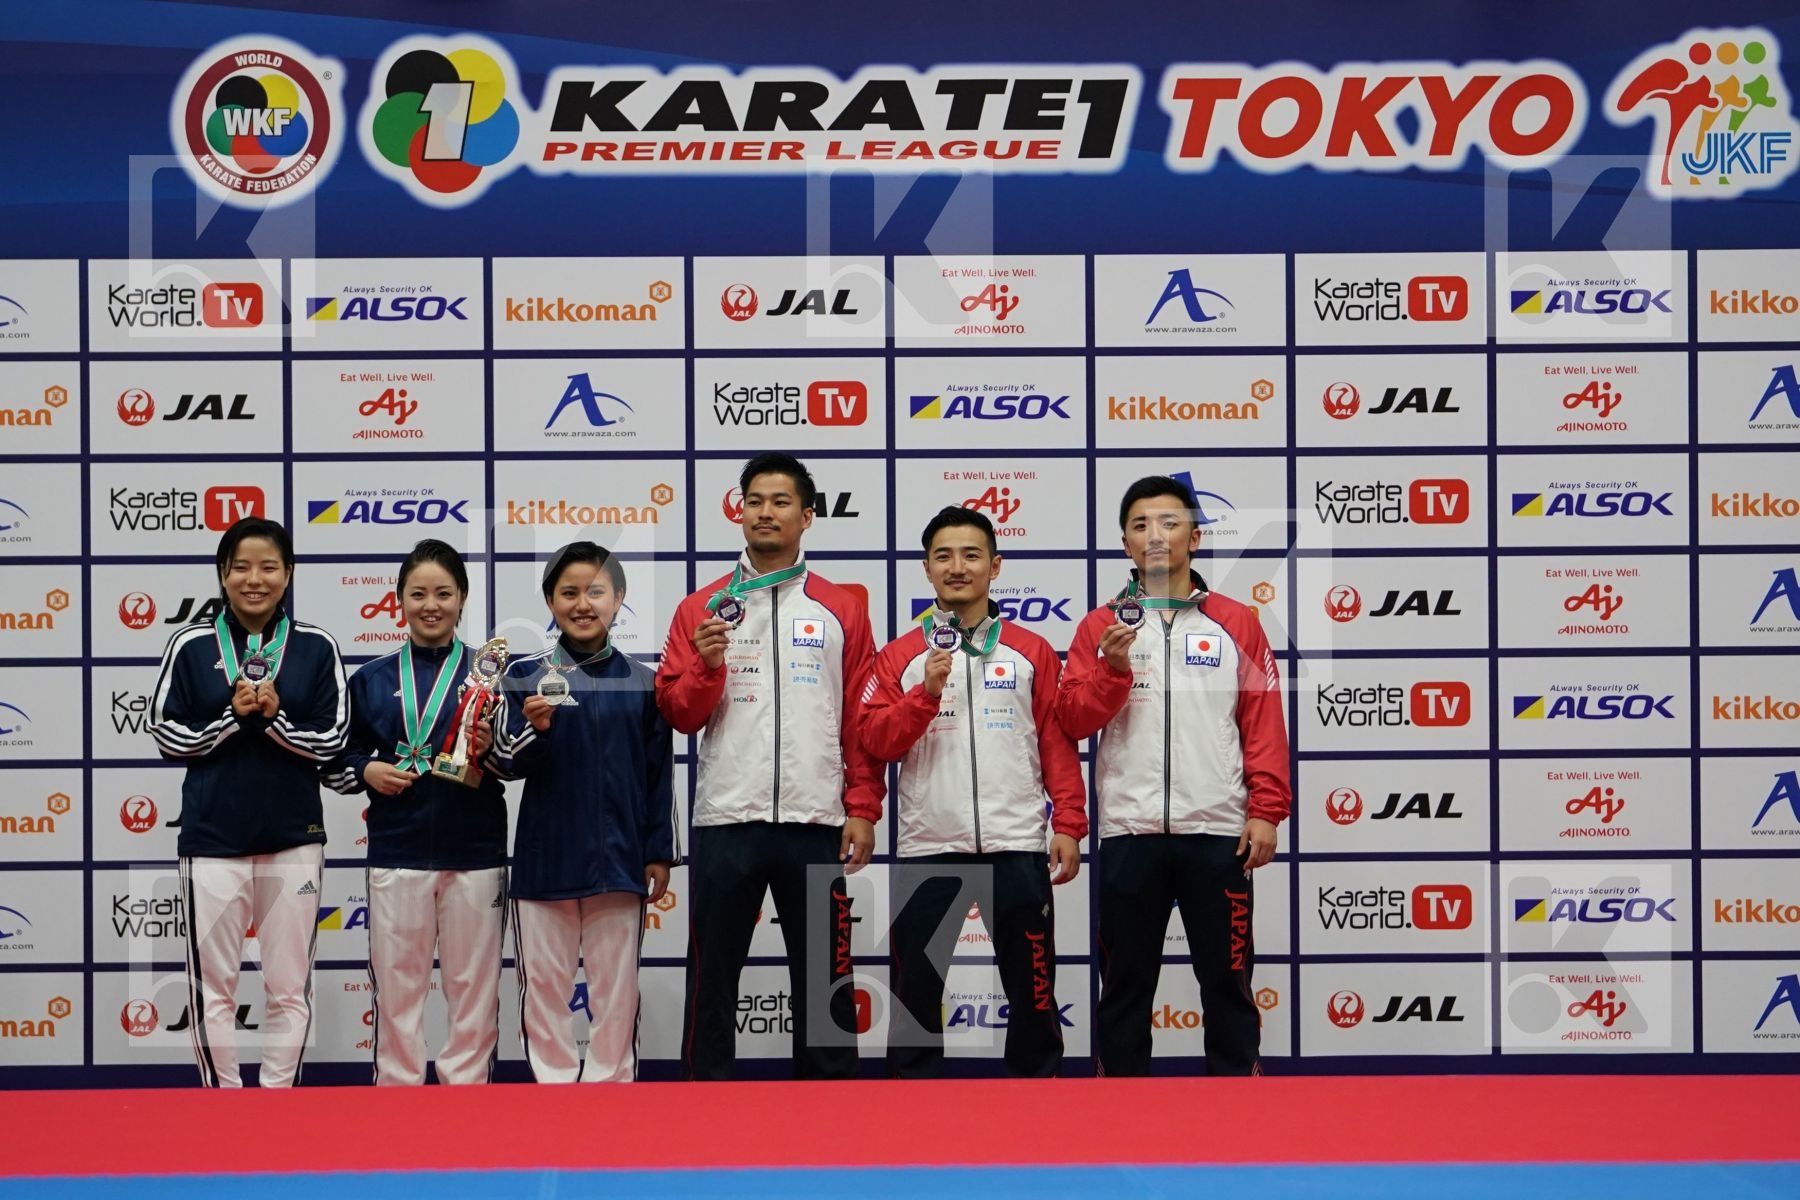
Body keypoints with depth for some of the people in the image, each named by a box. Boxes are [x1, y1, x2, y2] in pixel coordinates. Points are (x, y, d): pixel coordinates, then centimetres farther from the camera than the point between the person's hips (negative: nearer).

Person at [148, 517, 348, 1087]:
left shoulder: (316, 646, 0)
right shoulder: (191, 645, 0)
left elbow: (331, 740, -1)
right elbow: (168, 737, 0)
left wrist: (273, 717, -17)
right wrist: (232, 717, -14)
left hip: (294, 837, 0)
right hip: (212, 838, 0)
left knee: (289, 987, 7)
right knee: (213, 988, 5)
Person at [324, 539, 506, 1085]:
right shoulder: (372, 680, 8)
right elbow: (335, 762, 11)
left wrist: (491, 748, -16)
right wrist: (367, 772, -9)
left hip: (475, 854, -1)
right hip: (397, 853, 1)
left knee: (473, 988, 5)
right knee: (397, 987, 5)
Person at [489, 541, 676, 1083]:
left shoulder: (641, 682, 4)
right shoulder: (525, 676, 0)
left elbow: (659, 774, 7)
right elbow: (504, 764, -3)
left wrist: (659, 852, 4)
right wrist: (535, 729, -22)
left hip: (619, 858, 1)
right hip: (544, 857, 0)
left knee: (616, 987, 7)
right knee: (544, 983, 5)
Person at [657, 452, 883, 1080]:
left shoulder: (841, 610, 8)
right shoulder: (703, 609, 8)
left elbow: (864, 720, 5)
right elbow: (677, 713, 4)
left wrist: (863, 809, -2)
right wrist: (706, 665, -14)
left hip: (816, 823, 0)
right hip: (725, 821, 0)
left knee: (825, 979, 6)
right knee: (712, 976, 6)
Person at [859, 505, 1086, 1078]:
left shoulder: (1033, 653, 7)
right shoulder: (901, 656, 7)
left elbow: (1059, 744, 6)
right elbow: (877, 742, 0)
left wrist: (1068, 825, -2)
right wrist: (927, 692, -14)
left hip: (1017, 849, 0)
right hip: (927, 849, 0)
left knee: (1033, 993, 6)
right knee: (915, 993, 6)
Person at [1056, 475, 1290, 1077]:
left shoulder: (1237, 624, 6)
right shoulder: (1102, 626, 8)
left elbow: (1265, 725, 3)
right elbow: (1073, 718, 1)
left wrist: (1266, 811, -4)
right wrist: (1113, 668, -15)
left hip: (1217, 831, -1)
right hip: (1129, 831, 1)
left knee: (1227, 979, 5)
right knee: (1125, 982, 8)